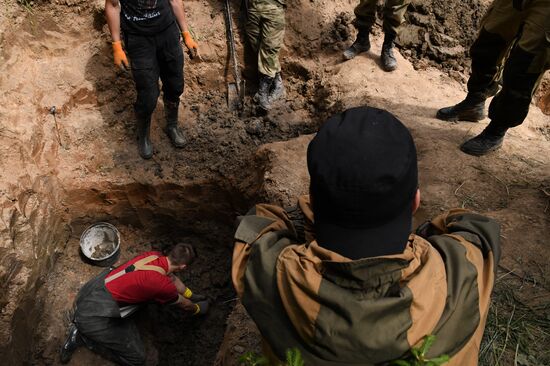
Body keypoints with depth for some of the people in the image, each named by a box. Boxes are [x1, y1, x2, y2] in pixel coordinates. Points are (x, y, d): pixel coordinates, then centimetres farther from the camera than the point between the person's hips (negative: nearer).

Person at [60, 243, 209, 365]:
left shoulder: (154, 254, 0)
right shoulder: (163, 285, -20)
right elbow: (184, 304, 3)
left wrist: (191, 294, 34)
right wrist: (198, 309, 24)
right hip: (94, 316, -8)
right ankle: (82, 335, 4)